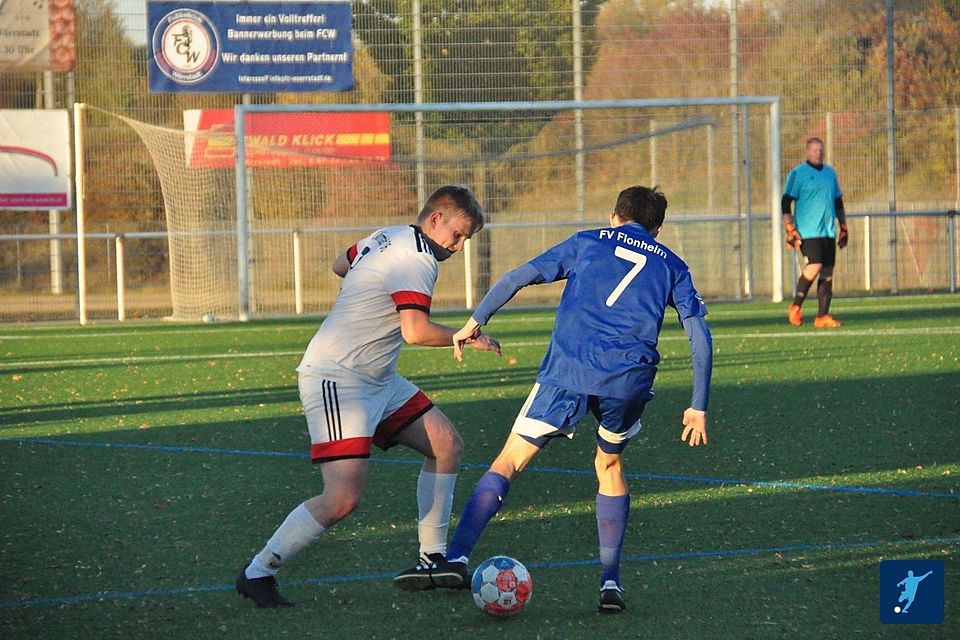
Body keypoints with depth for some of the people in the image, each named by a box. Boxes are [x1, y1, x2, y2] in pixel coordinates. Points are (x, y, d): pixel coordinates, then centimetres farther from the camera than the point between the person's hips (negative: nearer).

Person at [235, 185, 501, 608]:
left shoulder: (386, 238, 14)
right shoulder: (417, 259, -16)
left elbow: (340, 265, 32)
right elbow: (416, 332, -26)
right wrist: (468, 338, -12)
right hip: (335, 379, -11)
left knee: (446, 445, 10)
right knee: (343, 498, -19)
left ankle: (431, 561, 14)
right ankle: (257, 573, -6)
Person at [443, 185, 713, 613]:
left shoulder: (588, 242, 20)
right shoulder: (671, 266, 21)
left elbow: (520, 276, 12)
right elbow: (700, 337, 14)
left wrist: (476, 320, 16)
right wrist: (698, 408, 16)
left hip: (567, 373, -1)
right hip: (629, 380, 1)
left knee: (508, 462, 6)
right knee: (610, 467, 25)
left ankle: (456, 558, -9)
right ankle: (610, 582, 13)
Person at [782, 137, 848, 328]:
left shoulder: (830, 173, 17)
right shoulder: (798, 174, -2)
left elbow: (838, 202, 25)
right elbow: (786, 203, -4)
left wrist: (844, 228, 21)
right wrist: (790, 230, -11)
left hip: (828, 232, 6)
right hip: (807, 231, -6)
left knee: (828, 273, 1)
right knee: (814, 266, -20)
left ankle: (823, 316, 4)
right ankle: (795, 307, -4)